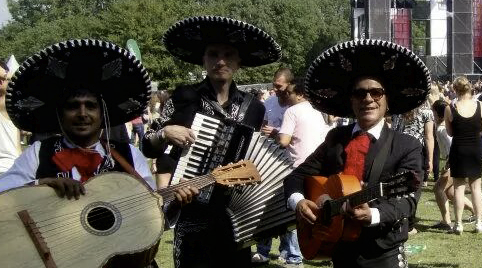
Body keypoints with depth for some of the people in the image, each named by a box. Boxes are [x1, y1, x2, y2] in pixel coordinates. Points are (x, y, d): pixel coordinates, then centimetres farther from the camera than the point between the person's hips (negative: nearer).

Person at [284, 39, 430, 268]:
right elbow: (298, 175, 6)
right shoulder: (335, 138, 6)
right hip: (339, 249, 4)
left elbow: (407, 199, -17)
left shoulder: (407, 147, -6)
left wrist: (372, 215, -35)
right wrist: (297, 201, -15)